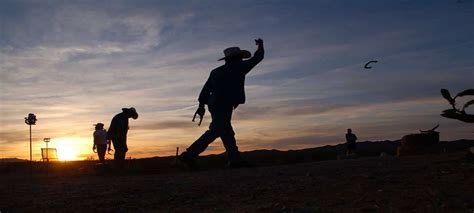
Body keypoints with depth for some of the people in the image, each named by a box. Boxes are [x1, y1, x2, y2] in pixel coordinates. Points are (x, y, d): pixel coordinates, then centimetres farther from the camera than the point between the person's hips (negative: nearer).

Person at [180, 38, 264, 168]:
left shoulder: (216, 71, 18)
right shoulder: (239, 68, 2)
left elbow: (206, 88, 10)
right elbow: (257, 58, 11)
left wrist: (201, 105, 8)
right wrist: (260, 45, 29)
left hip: (214, 104, 9)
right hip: (225, 105, -9)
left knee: (227, 133, 12)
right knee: (214, 132, -13)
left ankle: (235, 160, 12)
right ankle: (189, 155, -21)